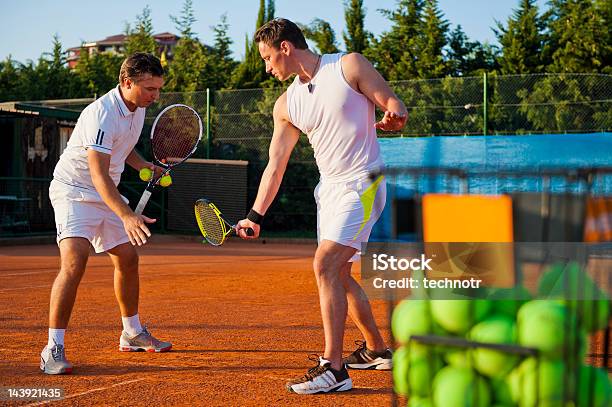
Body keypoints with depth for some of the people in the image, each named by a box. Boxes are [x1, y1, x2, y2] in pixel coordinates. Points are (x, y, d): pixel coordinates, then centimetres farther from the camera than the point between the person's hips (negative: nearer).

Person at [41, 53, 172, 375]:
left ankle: (132, 335, 31)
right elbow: (98, 174, -35)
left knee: (128, 259, 13)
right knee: (74, 262, -25)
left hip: (107, 195, 9)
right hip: (73, 191, -9)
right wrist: (127, 216, -46)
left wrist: (143, 165, 3)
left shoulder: (138, 108, 1)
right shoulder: (102, 115, -28)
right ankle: (53, 349, -21)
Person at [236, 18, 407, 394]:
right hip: (328, 189, 7)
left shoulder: (349, 66, -8)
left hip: (362, 184, -7)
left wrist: (393, 117, -31)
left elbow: (397, 107, -7)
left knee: (325, 265, -19)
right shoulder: (286, 105, 8)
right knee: (339, 275, 12)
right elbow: (275, 165, 9)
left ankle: (334, 369, -18)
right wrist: (255, 216, 3)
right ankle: (377, 350, 31)